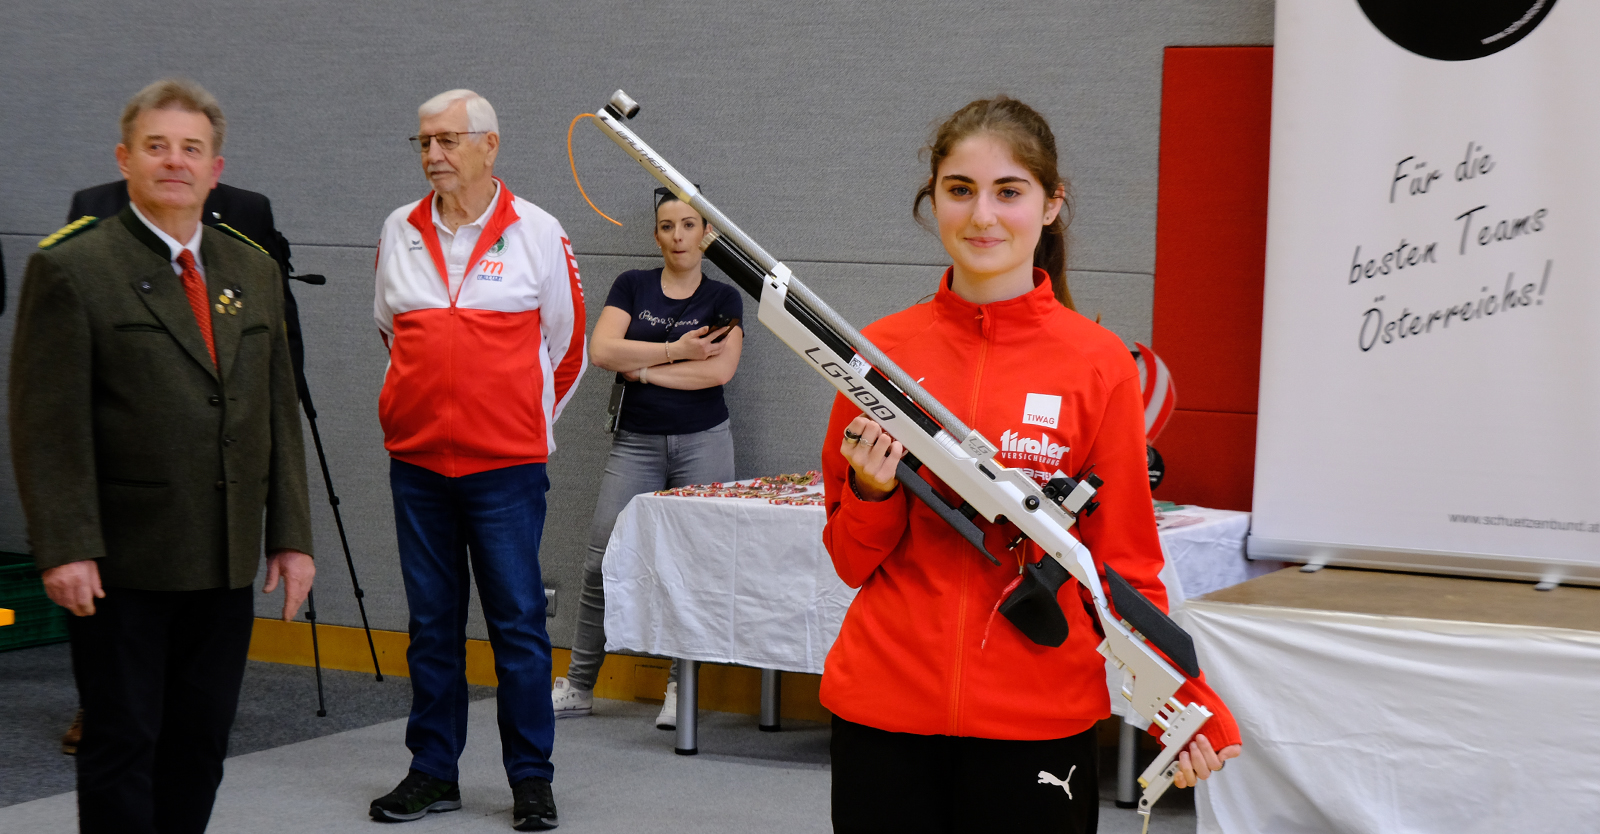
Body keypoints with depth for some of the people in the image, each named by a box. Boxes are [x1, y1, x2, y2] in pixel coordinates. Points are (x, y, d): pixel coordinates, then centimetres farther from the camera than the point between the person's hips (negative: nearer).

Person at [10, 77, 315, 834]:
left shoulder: (254, 272, 13)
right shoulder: (71, 268, -5)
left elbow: (277, 414, 14)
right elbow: (46, 424, -10)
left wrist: (291, 535, 8)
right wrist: (64, 548, -17)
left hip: (226, 565, 5)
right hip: (121, 565, -5)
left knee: (202, 743, 10)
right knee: (122, 744, 1)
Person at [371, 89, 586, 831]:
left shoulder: (537, 233, -1)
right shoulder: (399, 232, 8)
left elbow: (566, 345, 8)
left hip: (506, 464, -3)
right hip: (416, 460, 4)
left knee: (518, 622, -2)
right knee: (431, 623, 9)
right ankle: (433, 773, 18)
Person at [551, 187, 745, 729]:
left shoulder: (722, 299, 5)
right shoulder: (632, 287, 7)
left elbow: (720, 369, -11)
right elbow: (601, 350, -7)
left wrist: (641, 368, -8)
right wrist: (675, 351, -11)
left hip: (702, 443, -1)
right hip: (635, 444, 1)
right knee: (602, 562, -5)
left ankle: (681, 689, 8)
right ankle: (578, 687, 5)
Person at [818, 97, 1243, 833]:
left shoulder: (1098, 364, -3)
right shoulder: (880, 352, 2)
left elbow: (1123, 560, 2)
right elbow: (853, 559, 9)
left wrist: (1185, 704, -10)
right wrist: (872, 494, -11)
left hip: (1038, 718, -1)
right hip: (883, 709, 2)